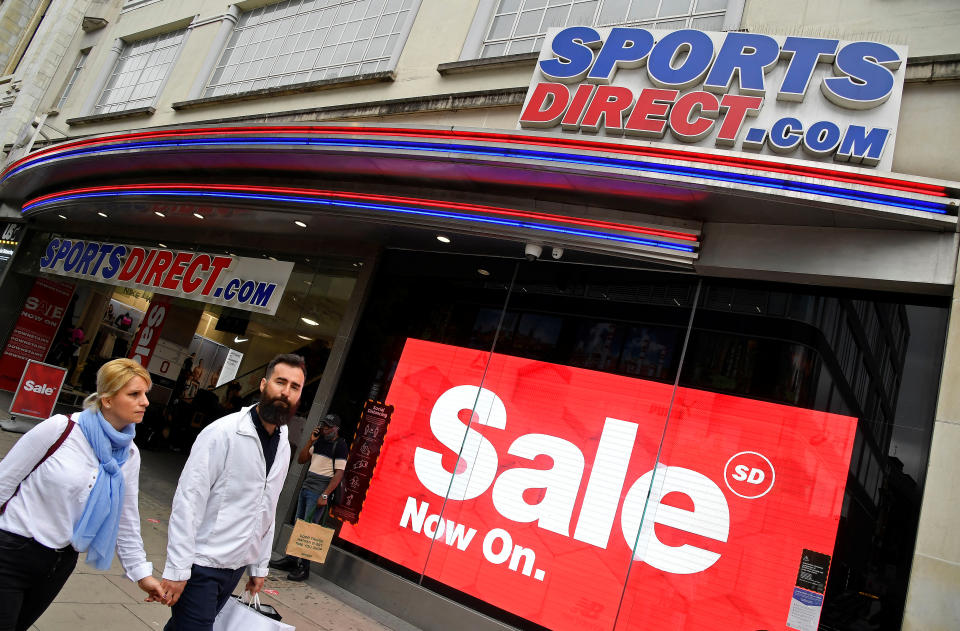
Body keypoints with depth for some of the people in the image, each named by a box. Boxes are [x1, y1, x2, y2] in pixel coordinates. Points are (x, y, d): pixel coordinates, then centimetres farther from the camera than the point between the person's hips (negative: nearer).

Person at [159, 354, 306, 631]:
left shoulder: (284, 448, 6)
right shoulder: (224, 432, -16)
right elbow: (188, 501, -17)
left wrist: (260, 566, 16)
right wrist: (177, 569, -18)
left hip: (236, 566, 7)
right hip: (201, 564, -6)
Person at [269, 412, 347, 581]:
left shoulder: (340, 445, -9)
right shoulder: (320, 441, 14)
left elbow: (339, 473, -15)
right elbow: (301, 460, 14)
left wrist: (324, 495, -21)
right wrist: (310, 441, 2)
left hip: (319, 492, -7)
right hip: (306, 487, 7)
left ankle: (304, 567, -1)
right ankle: (291, 560, 20)